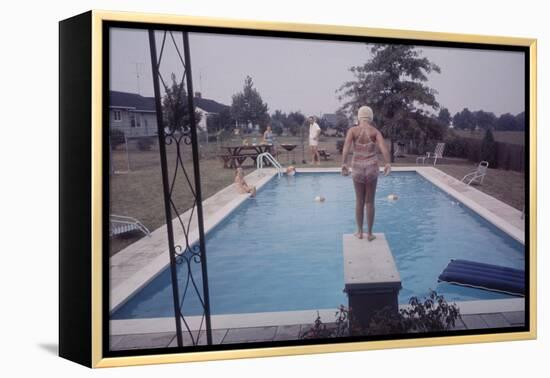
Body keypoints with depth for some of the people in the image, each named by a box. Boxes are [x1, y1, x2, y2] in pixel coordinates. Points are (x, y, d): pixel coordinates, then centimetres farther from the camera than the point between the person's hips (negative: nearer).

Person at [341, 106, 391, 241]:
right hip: (372, 167, 0)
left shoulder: (353, 130, 0)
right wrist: (388, 163, -28)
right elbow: (383, 146, -18)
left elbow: (346, 146, -17)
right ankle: (369, 233, 16)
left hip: (357, 167, 0)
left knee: (359, 201, 15)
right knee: (370, 202, 10)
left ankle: (359, 232, 24)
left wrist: (344, 164, -25)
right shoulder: (375, 131, 0)